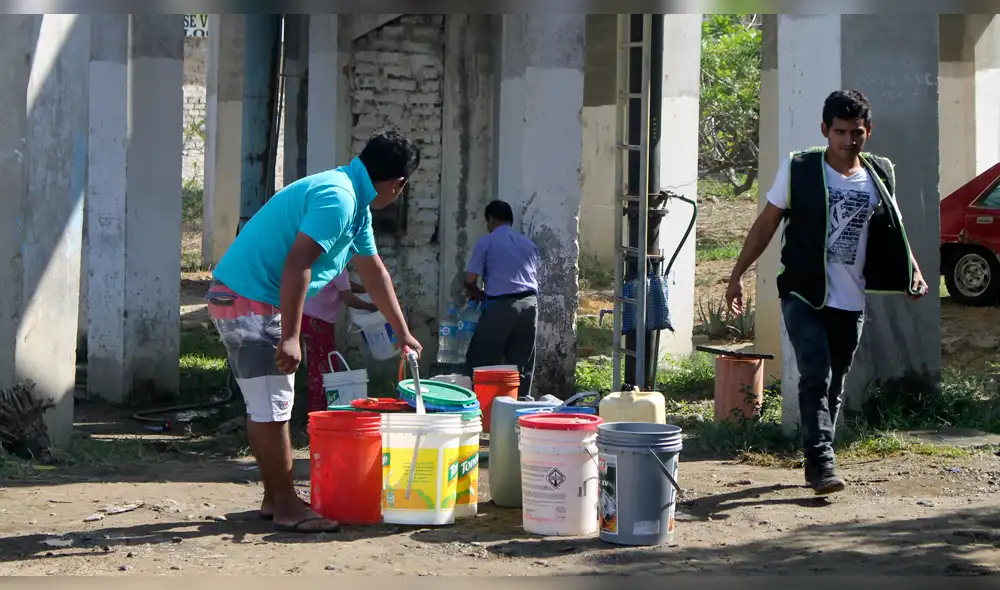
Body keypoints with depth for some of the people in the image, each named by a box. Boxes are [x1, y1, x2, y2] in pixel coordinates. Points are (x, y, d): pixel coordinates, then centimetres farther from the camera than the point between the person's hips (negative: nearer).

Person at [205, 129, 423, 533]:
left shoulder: (355, 204, 15)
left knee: (263, 406, 16)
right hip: (249, 302, -11)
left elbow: (374, 272, 26)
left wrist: (402, 333, 33)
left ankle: (274, 498, 24)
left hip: (237, 301, 11)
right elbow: (297, 265, -26)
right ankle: (286, 507, 1)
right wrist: (290, 337, -26)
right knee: (272, 408, -5)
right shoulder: (337, 198, -18)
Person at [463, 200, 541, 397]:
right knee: (522, 364, 9)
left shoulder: (487, 242, 4)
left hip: (501, 305, -5)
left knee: (480, 360, 4)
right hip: (529, 304, 5)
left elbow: (470, 280, 2)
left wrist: (480, 296, 20)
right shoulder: (528, 244, 19)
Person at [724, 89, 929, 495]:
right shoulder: (798, 169, -4)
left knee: (835, 384, 11)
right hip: (804, 295, -4)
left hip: (851, 301, 4)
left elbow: (892, 232, 16)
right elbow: (767, 223, 2)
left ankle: (817, 462, 23)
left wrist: (913, 272, 1)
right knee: (815, 376, -16)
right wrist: (737, 275, 0)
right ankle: (821, 462, -16)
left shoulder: (880, 175, 5)